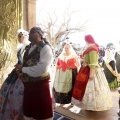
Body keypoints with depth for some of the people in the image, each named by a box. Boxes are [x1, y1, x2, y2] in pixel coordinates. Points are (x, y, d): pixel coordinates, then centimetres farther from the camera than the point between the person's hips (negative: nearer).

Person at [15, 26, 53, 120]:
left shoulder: (45, 48, -10)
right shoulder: (29, 48, 13)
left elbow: (41, 69, -22)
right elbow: (26, 64, 15)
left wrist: (23, 69, -14)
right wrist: (22, 75, -6)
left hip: (40, 85, -7)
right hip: (28, 85, 7)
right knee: (28, 112, 18)